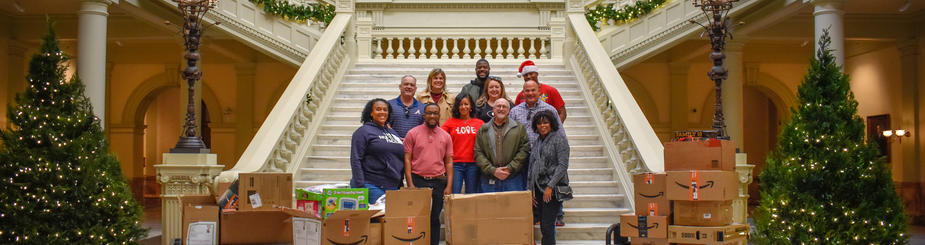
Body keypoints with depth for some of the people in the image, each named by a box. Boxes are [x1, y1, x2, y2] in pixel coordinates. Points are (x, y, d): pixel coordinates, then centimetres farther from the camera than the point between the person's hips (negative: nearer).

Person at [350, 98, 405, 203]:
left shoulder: (393, 133, 18)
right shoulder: (363, 131, -1)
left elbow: (401, 159, 22)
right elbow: (356, 160, -8)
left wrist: (401, 184, 16)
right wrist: (360, 186, -16)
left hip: (393, 186, 6)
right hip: (372, 186, -6)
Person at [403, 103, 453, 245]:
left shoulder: (446, 136, 8)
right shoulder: (413, 133, 1)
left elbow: (449, 162, 9)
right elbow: (407, 159, 0)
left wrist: (449, 186, 0)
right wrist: (410, 184, -7)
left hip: (439, 181, 2)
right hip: (418, 180, -2)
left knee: (435, 218, 6)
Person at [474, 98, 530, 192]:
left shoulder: (519, 128, 9)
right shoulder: (483, 130, 11)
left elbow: (524, 149, 1)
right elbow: (478, 153, 3)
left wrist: (510, 168, -9)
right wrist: (493, 170, -9)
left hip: (513, 180, -1)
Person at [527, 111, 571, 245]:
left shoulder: (559, 139, -3)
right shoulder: (536, 143, 16)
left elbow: (563, 165, -11)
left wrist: (550, 186, -16)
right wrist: (529, 190, 12)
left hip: (554, 189, -6)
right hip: (539, 188, 6)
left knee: (548, 225, -12)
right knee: (543, 226, 7)